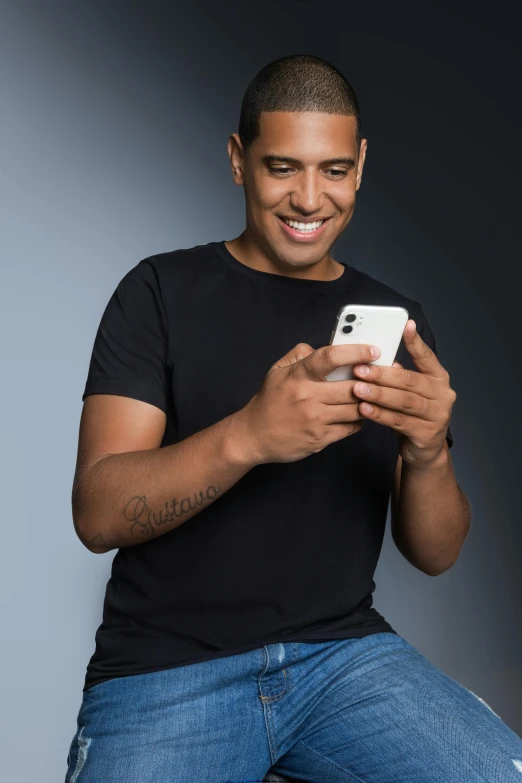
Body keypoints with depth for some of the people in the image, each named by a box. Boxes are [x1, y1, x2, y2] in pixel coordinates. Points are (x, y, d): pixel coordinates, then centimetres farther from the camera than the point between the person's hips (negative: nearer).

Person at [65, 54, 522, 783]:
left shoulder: (395, 319, 7)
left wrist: (428, 456, -19)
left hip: (345, 649, 2)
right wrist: (247, 436, -30)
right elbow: (97, 515, -12)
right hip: (166, 668, -1)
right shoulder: (161, 291, -2)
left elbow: (434, 555, 5)